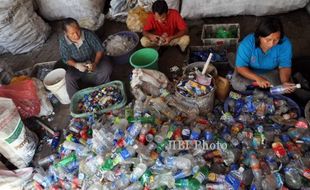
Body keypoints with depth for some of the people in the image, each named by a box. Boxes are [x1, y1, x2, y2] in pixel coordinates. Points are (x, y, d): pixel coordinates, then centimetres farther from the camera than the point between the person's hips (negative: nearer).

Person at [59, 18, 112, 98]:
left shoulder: (88, 34, -25)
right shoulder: (63, 41, -20)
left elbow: (100, 50, -16)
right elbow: (66, 59, -9)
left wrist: (95, 63, -32)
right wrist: (76, 65, -30)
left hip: (95, 61, -1)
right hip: (78, 65, 1)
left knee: (106, 69, -29)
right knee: (69, 77, -26)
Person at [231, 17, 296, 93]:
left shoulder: (285, 44, -26)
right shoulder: (247, 44, -32)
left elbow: (284, 66, -20)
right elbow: (240, 67, -27)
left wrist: (285, 81, -41)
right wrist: (258, 78, -42)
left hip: (271, 72, 2)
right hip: (250, 71, -2)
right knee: (237, 85, -26)